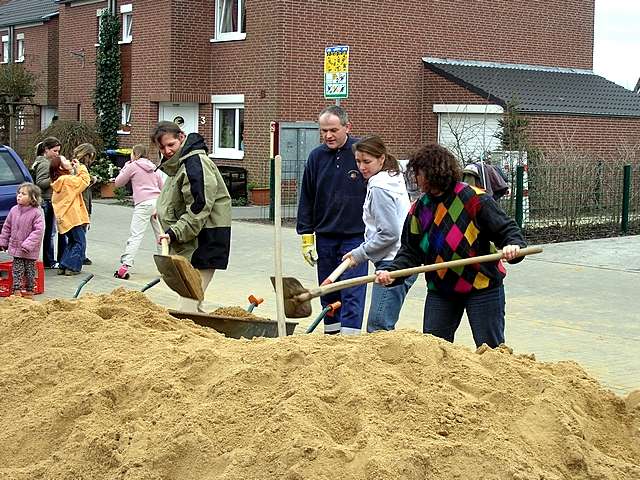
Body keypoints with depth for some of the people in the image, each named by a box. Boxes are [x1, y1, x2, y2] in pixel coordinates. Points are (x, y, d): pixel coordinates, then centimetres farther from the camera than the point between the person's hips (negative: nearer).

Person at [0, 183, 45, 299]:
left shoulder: (36, 212, -14)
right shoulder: (14, 210, 2)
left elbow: (38, 230, -19)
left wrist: (28, 245, -23)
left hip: (30, 251, -3)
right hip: (16, 248, 3)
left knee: (29, 271, 8)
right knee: (17, 271, 3)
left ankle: (29, 291, 20)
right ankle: (17, 291, 7)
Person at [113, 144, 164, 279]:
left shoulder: (133, 166, 3)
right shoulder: (153, 167, 19)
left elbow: (118, 182, 12)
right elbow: (162, 186, 24)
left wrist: (125, 166, 19)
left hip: (143, 203, -5)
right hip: (157, 202, 5)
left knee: (135, 235, -12)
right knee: (161, 235, 12)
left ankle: (125, 266, -19)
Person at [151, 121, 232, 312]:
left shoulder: (195, 163, -16)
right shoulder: (177, 164, 17)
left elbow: (199, 207, -23)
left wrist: (175, 233, -24)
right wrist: (161, 211, 19)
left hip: (205, 237, -11)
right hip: (189, 239, 11)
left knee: (190, 298, -17)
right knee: (193, 301, 16)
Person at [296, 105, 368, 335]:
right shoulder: (316, 156, 5)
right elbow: (306, 200, 10)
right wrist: (306, 237, 6)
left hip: (355, 236, -4)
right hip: (324, 236, 4)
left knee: (352, 292, -7)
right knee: (328, 293, 11)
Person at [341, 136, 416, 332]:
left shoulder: (379, 187, -13)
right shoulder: (394, 178, 17)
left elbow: (389, 233, -18)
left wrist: (360, 254, -8)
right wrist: (361, 251, 17)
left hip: (393, 263, -10)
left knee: (378, 327, -11)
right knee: (383, 327, 11)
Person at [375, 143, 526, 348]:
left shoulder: (474, 198, -13)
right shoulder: (419, 209, 5)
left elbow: (506, 229, -10)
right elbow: (411, 251, 5)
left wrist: (513, 246, -32)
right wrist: (392, 272, -13)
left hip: (482, 287, -5)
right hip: (440, 290, 5)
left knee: (491, 351, 2)